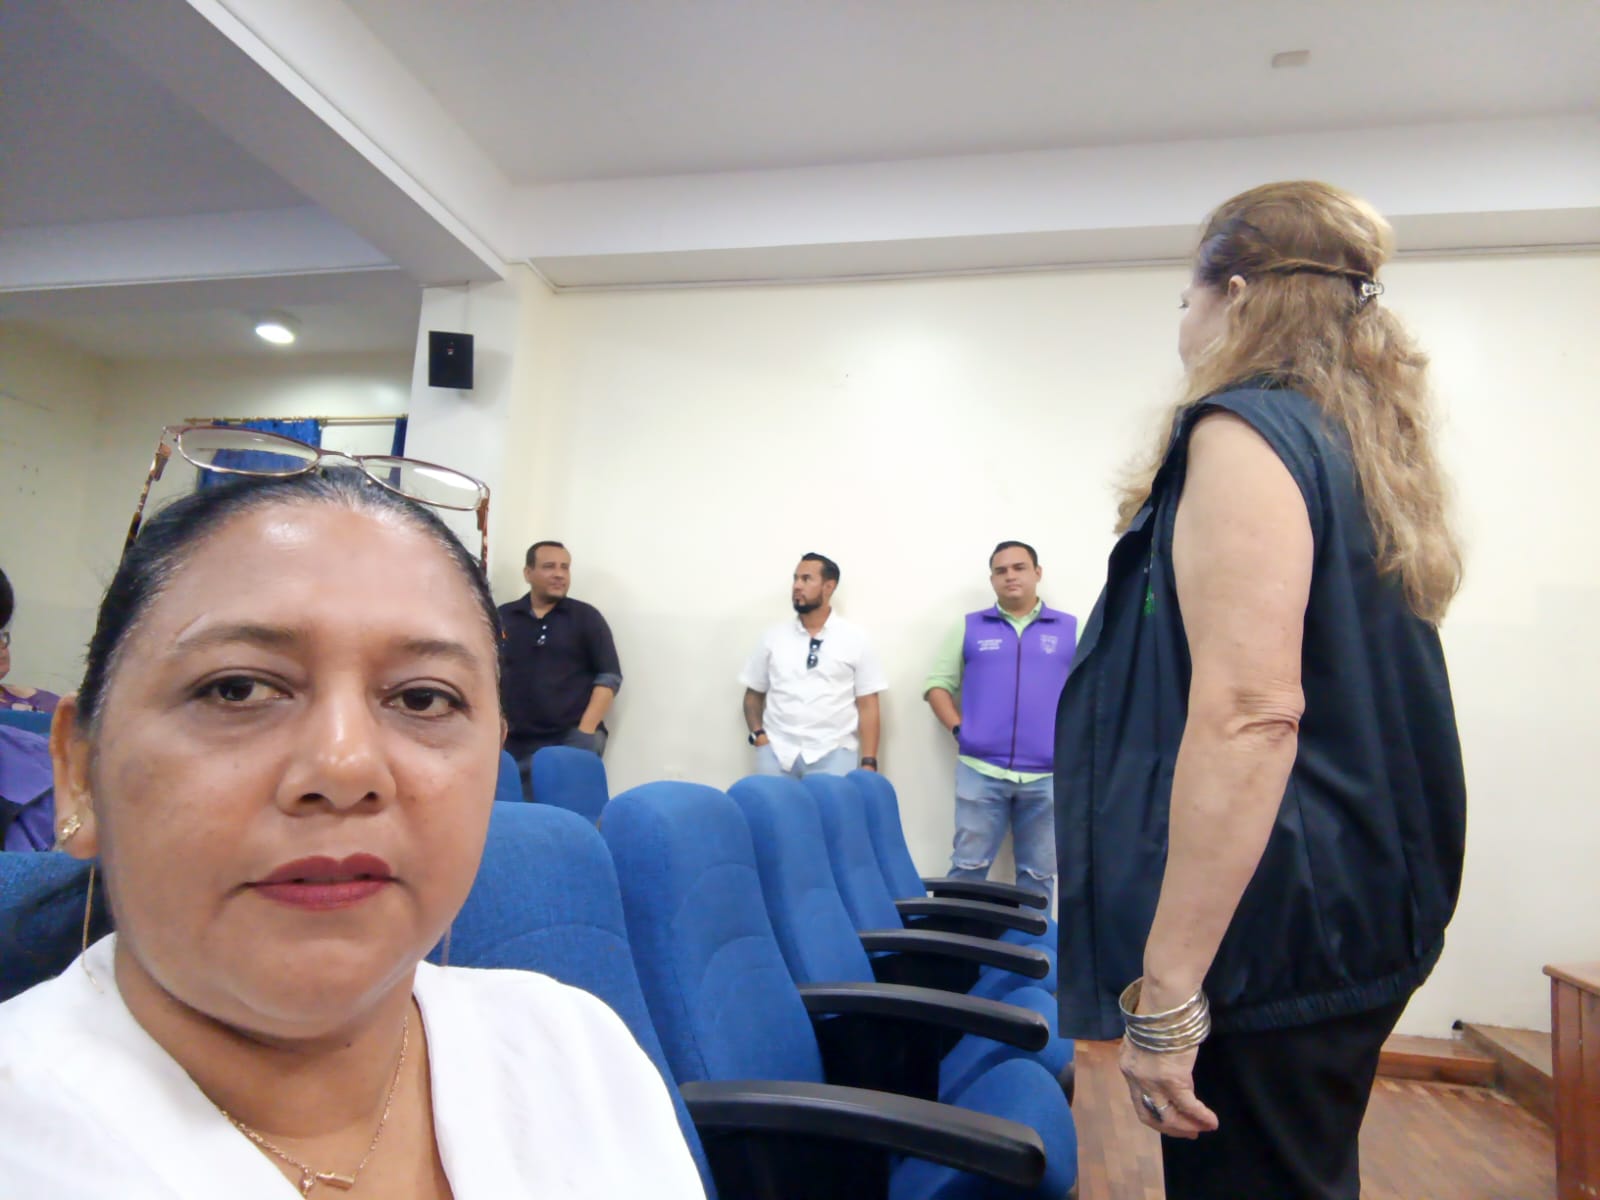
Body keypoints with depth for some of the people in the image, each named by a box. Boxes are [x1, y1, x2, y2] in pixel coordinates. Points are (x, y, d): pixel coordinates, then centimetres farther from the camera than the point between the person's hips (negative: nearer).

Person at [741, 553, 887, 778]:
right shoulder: (774, 636, 10)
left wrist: (868, 763, -6)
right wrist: (758, 735, -2)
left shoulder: (854, 639, 4)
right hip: (776, 751, 2)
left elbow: (867, 705, 2)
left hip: (832, 753, -2)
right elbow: (753, 695, 15)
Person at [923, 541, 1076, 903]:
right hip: (980, 771, 0)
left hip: (1049, 774, 1)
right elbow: (937, 683, 10)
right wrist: (959, 729, -3)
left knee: (1038, 875, 10)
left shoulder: (1070, 628, 9)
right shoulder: (969, 627, 9)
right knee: (967, 867, 4)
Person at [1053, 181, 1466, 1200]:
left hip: (1266, 930, -10)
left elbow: (1247, 717, -24)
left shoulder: (1245, 429, -13)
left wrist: (1167, 993, -22)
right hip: (1361, 918, 10)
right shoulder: (1363, 446, 16)